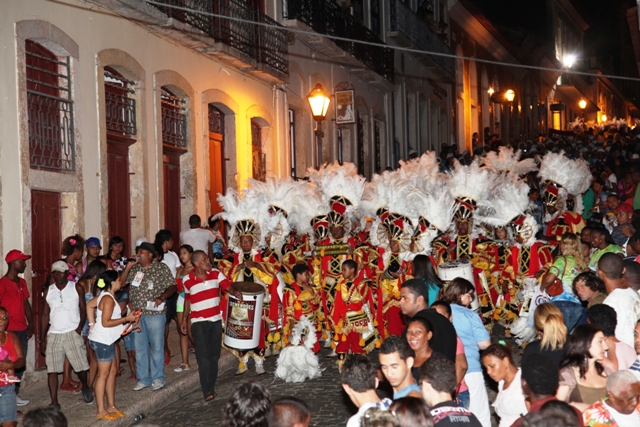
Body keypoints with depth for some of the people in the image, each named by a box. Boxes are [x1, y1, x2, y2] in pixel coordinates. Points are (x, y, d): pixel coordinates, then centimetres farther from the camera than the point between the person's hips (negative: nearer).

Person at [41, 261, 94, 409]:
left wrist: (80, 326, -15)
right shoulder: (48, 291, 8)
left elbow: (83, 309, 3)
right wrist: (42, 339, 7)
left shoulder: (77, 288, 1)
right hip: (53, 335, 2)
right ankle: (54, 402, 5)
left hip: (72, 333, -2)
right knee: (52, 370, -2)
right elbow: (45, 315, 10)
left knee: (81, 366, 0)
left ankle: (85, 388, 29)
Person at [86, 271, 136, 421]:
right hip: (103, 340, -10)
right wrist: (126, 319, -17)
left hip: (107, 340, 10)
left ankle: (111, 406, 24)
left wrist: (92, 324, 15)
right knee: (104, 374, -3)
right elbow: (106, 322, -23)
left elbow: (89, 305, 19)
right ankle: (101, 411, 5)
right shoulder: (108, 299, -19)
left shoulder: (104, 295, 9)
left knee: (113, 371, 15)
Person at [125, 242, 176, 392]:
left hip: (155, 313, -4)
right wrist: (127, 267, -2)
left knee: (156, 347, 4)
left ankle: (158, 378, 16)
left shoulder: (161, 268, -5)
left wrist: (161, 297, -20)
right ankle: (143, 378, 21)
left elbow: (172, 286, -5)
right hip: (137, 314, 5)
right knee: (140, 347, 10)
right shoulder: (134, 269, 8)